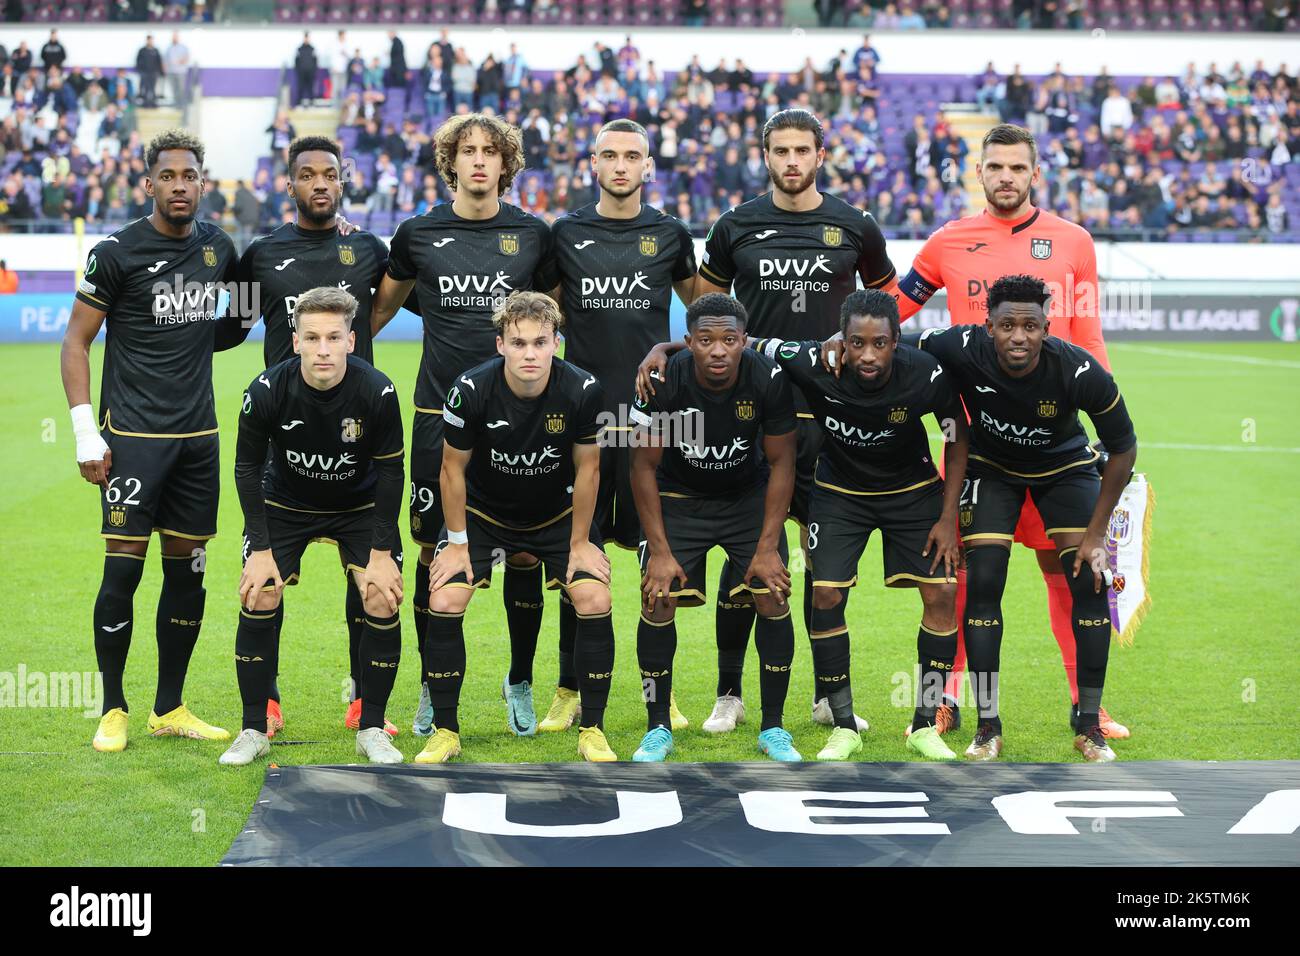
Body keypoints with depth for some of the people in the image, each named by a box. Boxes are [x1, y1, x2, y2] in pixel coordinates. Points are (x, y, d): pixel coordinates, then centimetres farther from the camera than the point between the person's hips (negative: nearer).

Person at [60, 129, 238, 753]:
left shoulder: (217, 246, 9)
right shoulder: (117, 252, -6)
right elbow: (76, 342, -2)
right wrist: (86, 433, -10)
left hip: (198, 437, 5)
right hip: (133, 436, -5)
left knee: (188, 573, 8)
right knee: (123, 568, -7)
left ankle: (170, 709, 19)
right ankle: (112, 710, 6)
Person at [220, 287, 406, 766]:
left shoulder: (377, 391, -27)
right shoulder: (267, 391, -26)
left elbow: (390, 471, -14)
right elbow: (247, 466, -11)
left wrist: (381, 552, -15)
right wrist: (261, 549, -13)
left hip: (361, 506, 0)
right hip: (285, 504, 0)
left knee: (383, 602, -14)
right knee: (258, 599, -13)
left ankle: (371, 729, 4)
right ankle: (254, 730, 3)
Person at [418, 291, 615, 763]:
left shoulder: (582, 389, -25)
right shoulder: (471, 389, -26)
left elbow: (587, 468, -10)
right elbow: (453, 468, -12)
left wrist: (580, 542, -7)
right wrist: (458, 542, -9)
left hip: (558, 513, 1)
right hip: (483, 513, 0)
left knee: (595, 602, -16)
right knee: (444, 603, -15)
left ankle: (592, 732, 0)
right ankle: (445, 732, 1)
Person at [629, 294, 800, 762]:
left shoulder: (768, 380, -25)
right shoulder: (664, 381, -26)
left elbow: (781, 464, -12)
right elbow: (644, 465, -14)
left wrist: (768, 547, -15)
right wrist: (660, 550, -16)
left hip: (749, 494, 1)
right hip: (679, 496, 0)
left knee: (774, 599, -11)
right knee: (658, 602, -11)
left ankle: (773, 728, 5)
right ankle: (658, 729, 5)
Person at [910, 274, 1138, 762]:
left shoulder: (1081, 372, -33)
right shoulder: (961, 350, -33)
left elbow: (1123, 449, -18)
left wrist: (1096, 533, -16)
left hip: (1065, 466, 0)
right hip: (992, 466, 0)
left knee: (1091, 584, -10)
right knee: (982, 585, -11)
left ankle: (1089, 725, 4)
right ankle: (988, 726, 1)